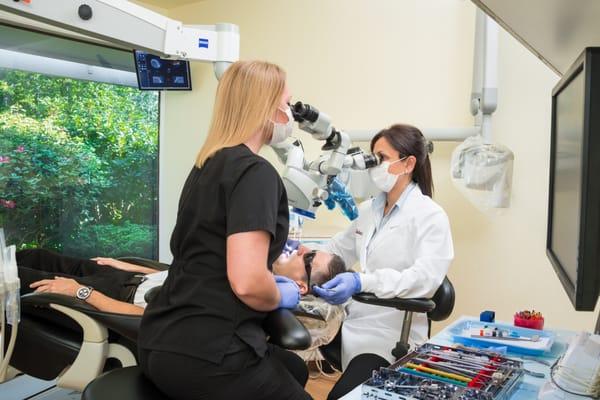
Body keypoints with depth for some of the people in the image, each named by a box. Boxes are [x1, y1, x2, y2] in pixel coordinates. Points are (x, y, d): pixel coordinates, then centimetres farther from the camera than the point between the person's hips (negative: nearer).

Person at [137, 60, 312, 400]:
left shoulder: (208, 165, 11)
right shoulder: (255, 172, -17)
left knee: (295, 369, 26)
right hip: (205, 352, -9)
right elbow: (247, 282, -27)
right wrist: (281, 297, -5)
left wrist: (270, 282, 21)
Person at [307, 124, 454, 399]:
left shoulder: (430, 216, -11)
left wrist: (362, 282, -39)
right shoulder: (369, 209, 11)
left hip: (391, 331, -6)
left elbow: (426, 276, -25)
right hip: (355, 320, 7)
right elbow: (340, 249, 22)